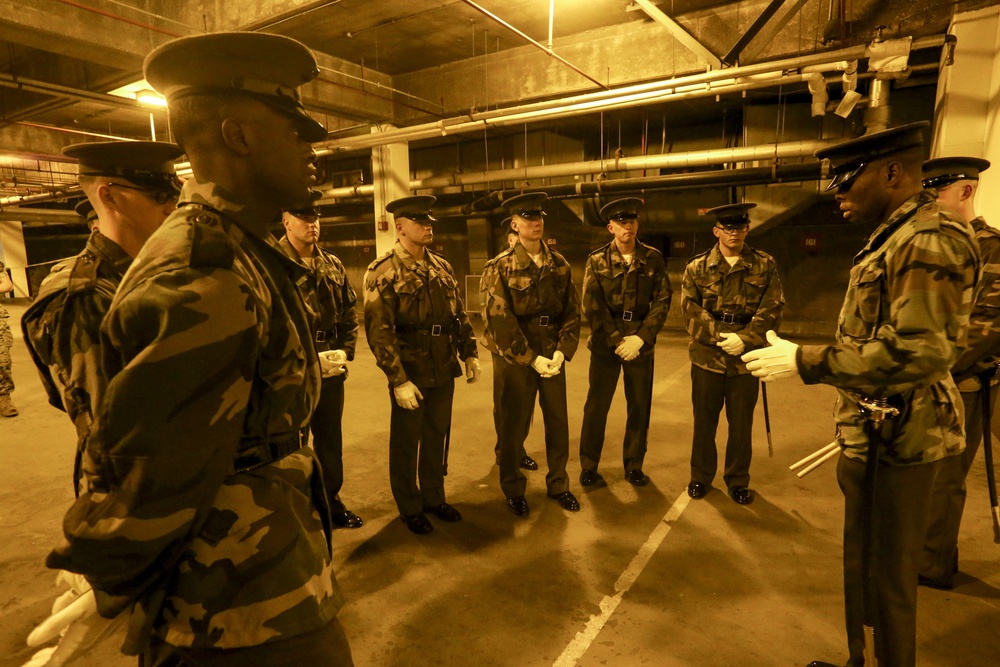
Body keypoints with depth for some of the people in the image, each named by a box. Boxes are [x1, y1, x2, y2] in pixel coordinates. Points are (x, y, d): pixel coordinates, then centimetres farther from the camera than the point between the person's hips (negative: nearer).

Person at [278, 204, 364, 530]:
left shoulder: (334, 265, 9)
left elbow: (350, 312, 12)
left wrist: (345, 351, -3)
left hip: (331, 370, 6)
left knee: (330, 439, 17)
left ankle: (331, 501, 35)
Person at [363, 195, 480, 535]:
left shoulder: (442, 267, 9)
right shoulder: (383, 271, -11)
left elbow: (460, 315, 15)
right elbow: (379, 331, -16)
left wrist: (470, 353, 9)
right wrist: (398, 379, -20)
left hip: (444, 369, 6)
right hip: (410, 372, -5)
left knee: (437, 437, 17)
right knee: (406, 441, 10)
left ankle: (434, 497, 36)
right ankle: (410, 507, 29)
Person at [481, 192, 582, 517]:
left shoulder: (560, 264, 5)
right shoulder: (501, 268, -8)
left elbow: (572, 312, 3)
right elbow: (499, 322, -14)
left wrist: (562, 351, -10)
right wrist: (531, 359, -17)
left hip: (552, 357, 4)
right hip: (515, 359, -4)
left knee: (558, 423, 11)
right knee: (514, 426, 8)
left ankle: (558, 484, 32)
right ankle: (513, 489, 28)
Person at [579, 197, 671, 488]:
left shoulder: (653, 258, 2)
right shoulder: (597, 260, -1)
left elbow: (662, 301, -2)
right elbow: (591, 306, -6)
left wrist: (640, 338, -12)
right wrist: (617, 340, -13)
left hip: (641, 343, 2)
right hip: (605, 344, -1)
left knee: (640, 407, 9)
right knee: (596, 407, 4)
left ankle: (634, 465, 26)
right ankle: (588, 466, 19)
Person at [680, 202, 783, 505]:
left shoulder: (765, 265, 2)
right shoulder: (697, 267, 1)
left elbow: (772, 310, -4)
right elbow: (690, 310, -6)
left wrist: (744, 339, -16)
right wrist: (719, 336, -17)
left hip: (745, 359, 0)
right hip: (707, 357, 0)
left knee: (741, 424, 11)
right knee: (704, 422, 11)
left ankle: (738, 481, 30)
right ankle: (700, 477, 29)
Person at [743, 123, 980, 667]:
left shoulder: (930, 239, -17)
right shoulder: (892, 238, 13)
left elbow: (919, 351, -27)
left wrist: (804, 361, -24)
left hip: (896, 441, -10)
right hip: (872, 435, 10)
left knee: (888, 578, 7)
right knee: (861, 564, 22)